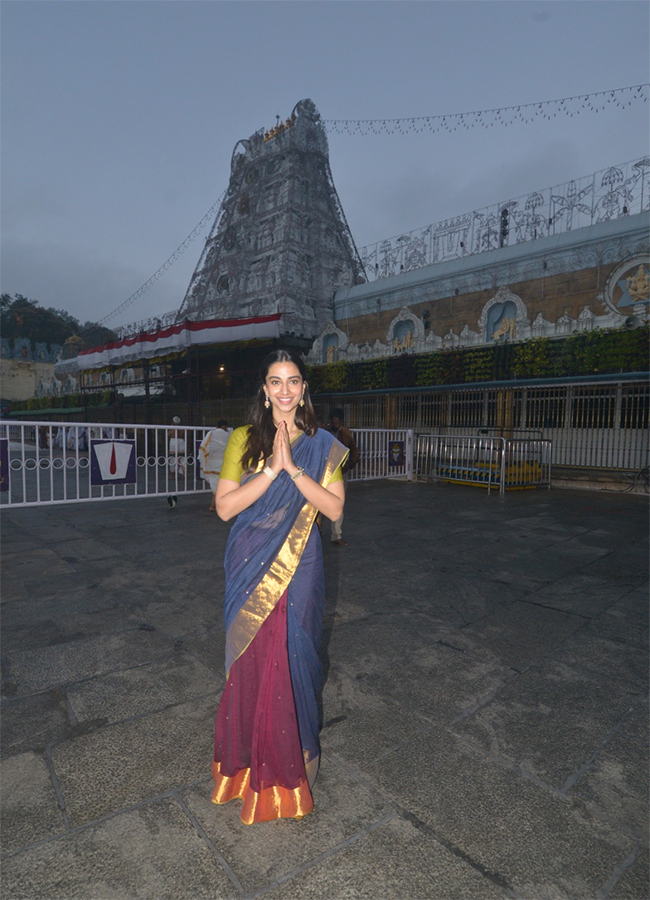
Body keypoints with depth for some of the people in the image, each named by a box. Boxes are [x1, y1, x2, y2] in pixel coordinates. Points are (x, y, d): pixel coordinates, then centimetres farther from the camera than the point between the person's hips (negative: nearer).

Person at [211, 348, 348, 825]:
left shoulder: (322, 444, 1)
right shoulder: (243, 440, 1)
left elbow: (335, 507, -7)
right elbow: (225, 506, -7)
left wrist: (293, 467, -18)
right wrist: (272, 467, -17)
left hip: (298, 568, 0)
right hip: (250, 567, 1)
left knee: (291, 662, 8)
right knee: (250, 662, 10)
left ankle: (288, 766, 32)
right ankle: (248, 759, 35)